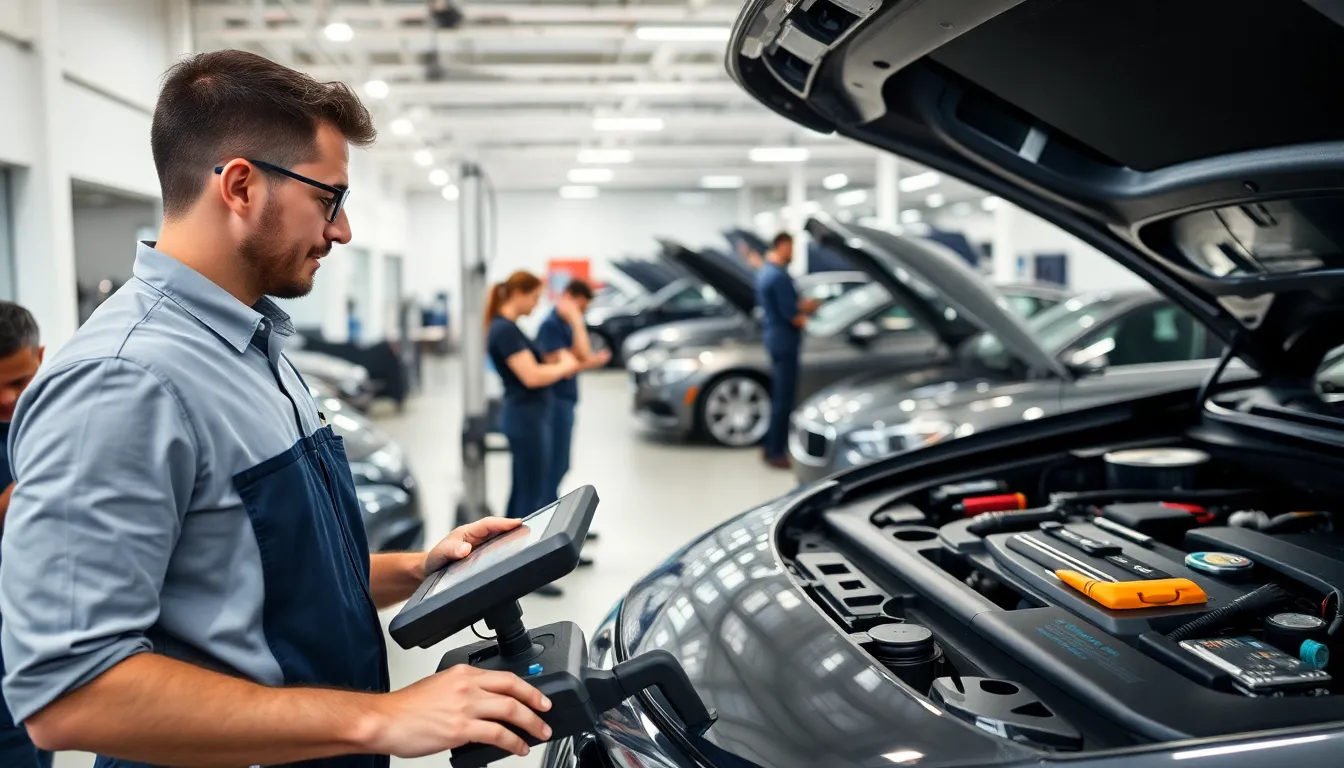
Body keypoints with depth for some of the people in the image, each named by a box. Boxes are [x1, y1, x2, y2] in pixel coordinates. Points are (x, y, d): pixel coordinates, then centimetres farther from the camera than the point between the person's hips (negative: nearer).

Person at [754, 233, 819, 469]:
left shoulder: (764, 272, 12)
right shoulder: (779, 276, -19)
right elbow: (789, 314, -19)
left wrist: (802, 306, 11)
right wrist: (804, 318, 1)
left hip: (774, 339, 10)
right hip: (784, 341, -10)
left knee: (777, 396, 15)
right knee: (783, 399, -5)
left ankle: (773, 446, 21)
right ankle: (776, 452, -2)